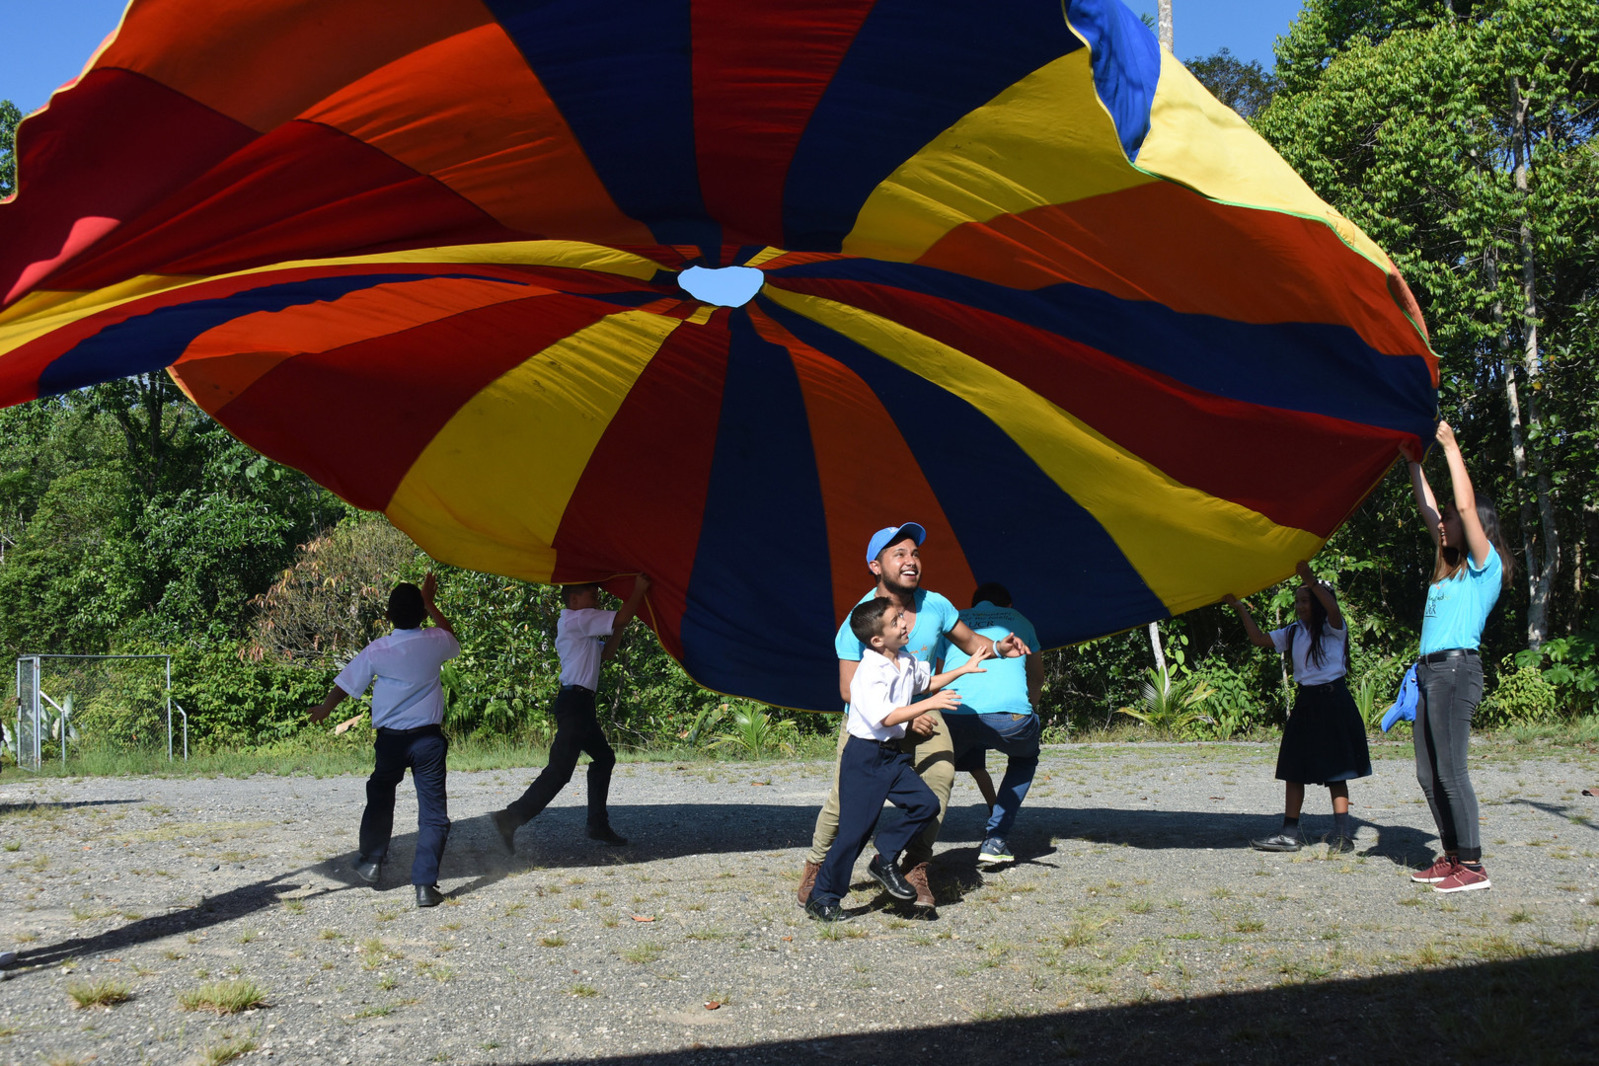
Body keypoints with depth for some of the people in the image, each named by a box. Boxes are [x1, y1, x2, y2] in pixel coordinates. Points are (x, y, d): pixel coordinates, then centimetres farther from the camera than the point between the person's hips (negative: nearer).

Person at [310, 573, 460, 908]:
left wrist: (323, 710, 24)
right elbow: (453, 639, 20)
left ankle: (371, 861, 35)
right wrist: (430, 603, 26)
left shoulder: (376, 650, -9)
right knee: (433, 811, 2)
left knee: (380, 798, 25)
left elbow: (344, 685, 4)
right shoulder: (434, 642, -7)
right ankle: (425, 884, -4)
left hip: (390, 739, 1)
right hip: (428, 739, -1)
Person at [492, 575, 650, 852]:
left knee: (603, 757, 16)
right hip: (575, 701, -11)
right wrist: (639, 590, -4)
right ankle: (512, 818, -14)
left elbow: (606, 652, 24)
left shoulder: (580, 627, 21)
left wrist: (619, 629, 13)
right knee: (561, 768, -13)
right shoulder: (577, 619, -9)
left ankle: (598, 825, 20)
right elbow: (622, 619, -15)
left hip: (579, 703, 11)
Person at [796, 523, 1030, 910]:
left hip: (921, 710, 3)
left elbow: (968, 641, 5)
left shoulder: (934, 605, -9)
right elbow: (850, 691, -20)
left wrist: (998, 648, -17)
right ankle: (816, 865, 17)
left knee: (941, 772, -23)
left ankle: (916, 868, -10)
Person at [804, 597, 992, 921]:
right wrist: (929, 704, -25)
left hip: (893, 754, 8)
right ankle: (821, 897, 6)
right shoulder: (869, 673, -21)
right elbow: (887, 717, -27)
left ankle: (885, 861, 12)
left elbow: (927, 682, 29)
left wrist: (964, 669, 25)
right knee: (855, 829, -6)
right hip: (864, 757, -8)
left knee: (926, 804, -5)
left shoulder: (907, 663, 8)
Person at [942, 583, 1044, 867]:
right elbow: (1037, 678, 41)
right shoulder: (1018, 619, 29)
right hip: (1010, 715, -1)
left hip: (953, 714, 1)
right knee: (1025, 759, 33)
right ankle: (995, 840, 17)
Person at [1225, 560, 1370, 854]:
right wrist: (1241, 609, 4)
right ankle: (1290, 832, 7)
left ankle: (1342, 834, 0)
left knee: (1335, 770, -4)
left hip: (1332, 701, -6)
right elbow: (1259, 639, 10)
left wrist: (1311, 581, -39)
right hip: (1305, 703, 6)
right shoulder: (1293, 633, 12)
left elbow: (1333, 610, -28)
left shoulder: (1332, 629, -6)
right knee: (1293, 769, 4)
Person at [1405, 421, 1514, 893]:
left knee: (1450, 772, -10)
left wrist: (1450, 445, -10)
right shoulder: (1451, 566, 19)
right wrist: (1414, 462, 19)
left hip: (1457, 668, -9)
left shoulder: (1486, 565, -2)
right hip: (1431, 671, 9)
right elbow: (1429, 510, 23)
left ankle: (1472, 866, -6)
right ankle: (1452, 857, 16)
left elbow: (1466, 505, -14)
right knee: (1428, 773, 9)